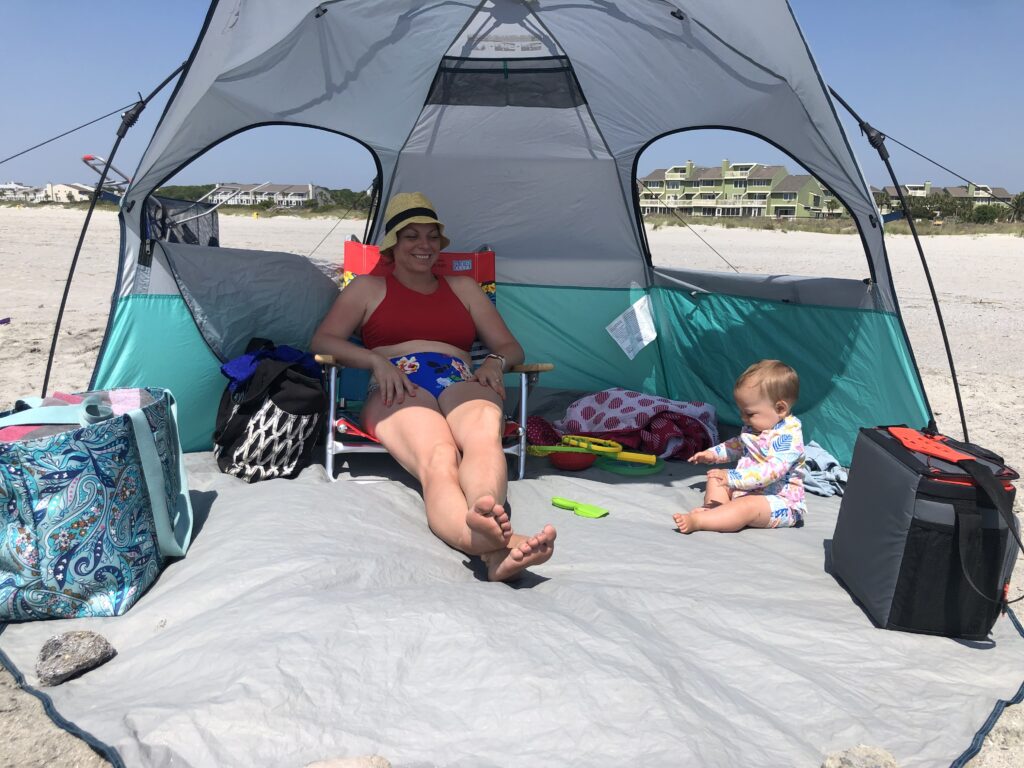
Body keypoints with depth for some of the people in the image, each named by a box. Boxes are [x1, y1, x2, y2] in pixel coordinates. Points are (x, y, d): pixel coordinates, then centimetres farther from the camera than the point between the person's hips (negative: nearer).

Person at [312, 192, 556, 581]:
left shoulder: (464, 288, 32)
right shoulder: (368, 287, 26)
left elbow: (510, 347, 28)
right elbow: (323, 340, 13)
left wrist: (494, 361, 1)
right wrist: (377, 361, -6)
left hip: (461, 383, 3)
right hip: (399, 390, -2)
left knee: (484, 434, -40)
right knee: (438, 458, -41)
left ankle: (485, 520, -71)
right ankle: (495, 541, -71)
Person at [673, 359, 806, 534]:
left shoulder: (789, 436, -23)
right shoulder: (754, 427, 7)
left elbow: (773, 470, -36)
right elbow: (738, 445, 29)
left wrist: (734, 477, -39)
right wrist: (713, 454, 15)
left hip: (781, 502, -10)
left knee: (747, 506, -36)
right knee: (716, 480, 10)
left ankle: (696, 521, -44)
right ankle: (712, 510, -17)